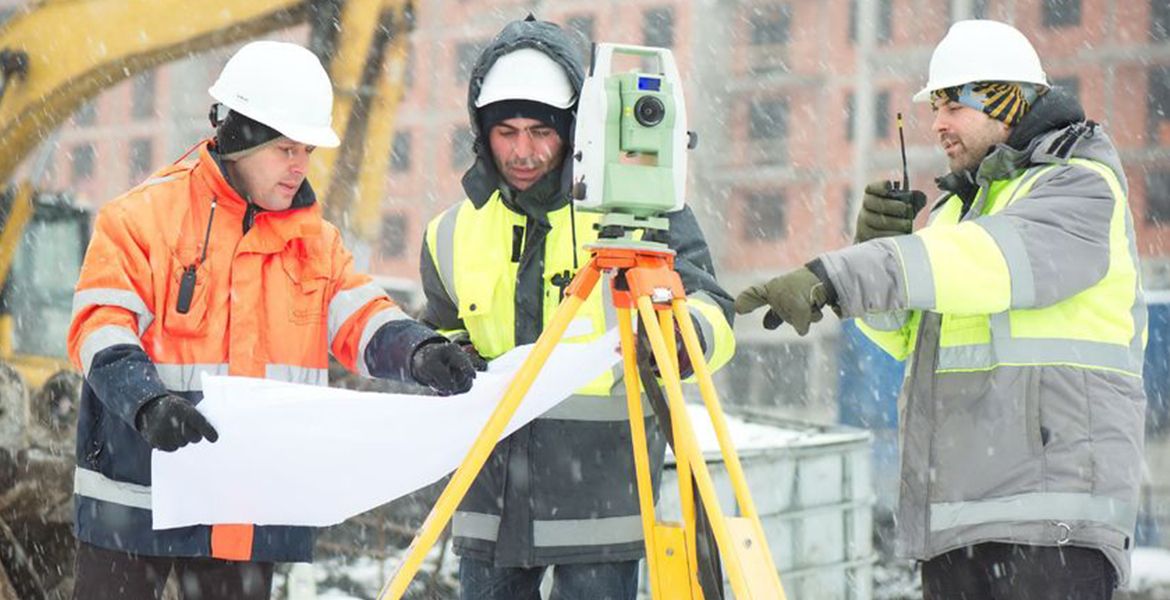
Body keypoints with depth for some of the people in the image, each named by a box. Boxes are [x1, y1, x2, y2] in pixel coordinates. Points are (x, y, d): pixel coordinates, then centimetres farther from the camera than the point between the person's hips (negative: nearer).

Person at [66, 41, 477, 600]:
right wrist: (147, 403, -31)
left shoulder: (313, 238, 11)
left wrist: (418, 350, -18)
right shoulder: (142, 218, -6)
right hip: (137, 493, -4)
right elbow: (102, 330, -12)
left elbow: (359, 319, 4)